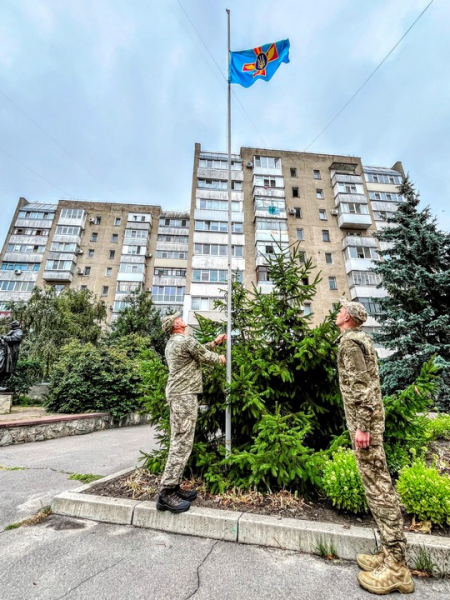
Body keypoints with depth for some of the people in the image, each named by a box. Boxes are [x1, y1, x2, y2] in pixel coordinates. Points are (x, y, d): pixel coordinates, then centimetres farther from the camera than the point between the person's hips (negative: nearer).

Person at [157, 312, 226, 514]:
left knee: (178, 442, 14)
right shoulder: (186, 340, -13)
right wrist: (220, 359, 16)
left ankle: (173, 487, 21)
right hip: (184, 395, -10)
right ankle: (166, 493, -1)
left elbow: (198, 350, 24)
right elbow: (205, 356, -4)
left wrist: (214, 343, 28)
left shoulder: (172, 343, 17)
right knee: (182, 443, -6)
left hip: (175, 394, 10)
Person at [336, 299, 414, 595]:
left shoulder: (349, 341, -14)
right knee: (379, 483, 14)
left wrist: (361, 425, -21)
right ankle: (391, 554, 26)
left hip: (363, 420, -10)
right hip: (371, 417, 10)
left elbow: (361, 385, -22)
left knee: (377, 485, -2)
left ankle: (396, 568, 9)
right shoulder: (362, 339, 15)